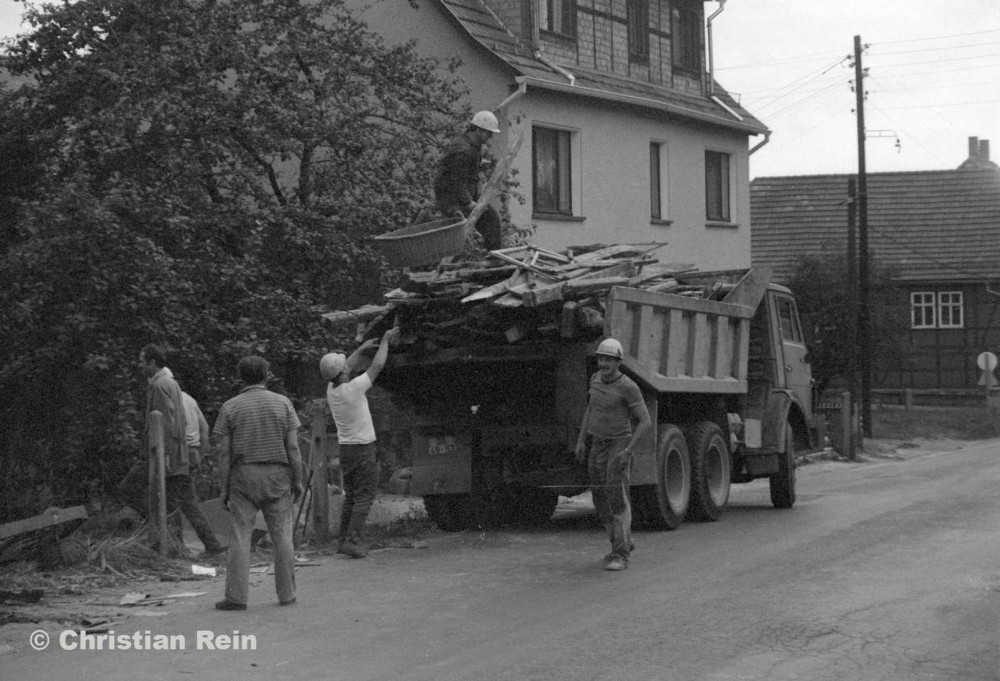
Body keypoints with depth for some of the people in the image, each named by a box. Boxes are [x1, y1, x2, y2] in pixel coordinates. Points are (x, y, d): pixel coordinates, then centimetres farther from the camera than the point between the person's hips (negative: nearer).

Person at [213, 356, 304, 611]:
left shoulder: (230, 407, -1)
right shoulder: (283, 403, 1)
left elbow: (224, 453, -4)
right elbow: (293, 447, -3)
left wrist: (224, 489, 0)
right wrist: (298, 481, 3)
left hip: (243, 477, -1)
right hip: (277, 476, 1)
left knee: (240, 536, -1)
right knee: (281, 536, 6)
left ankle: (236, 596, -6)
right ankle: (286, 593, 7)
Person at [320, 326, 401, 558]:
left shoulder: (331, 390, -1)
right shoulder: (352, 389, -21)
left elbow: (349, 369, 19)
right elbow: (376, 367, -11)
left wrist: (362, 349, 17)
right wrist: (385, 340, 1)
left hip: (345, 449, 7)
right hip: (364, 449, -7)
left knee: (351, 496, 15)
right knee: (365, 496, -4)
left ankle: (343, 540, 12)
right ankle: (353, 541, -11)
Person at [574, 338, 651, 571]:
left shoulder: (628, 387, -17)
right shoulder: (596, 379, 4)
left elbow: (644, 421, -14)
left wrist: (628, 451, -23)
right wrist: (581, 441, 11)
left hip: (619, 445, -7)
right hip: (598, 446, 7)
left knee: (617, 499, -15)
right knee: (601, 499, 12)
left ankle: (620, 555, -12)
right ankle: (624, 541, 31)